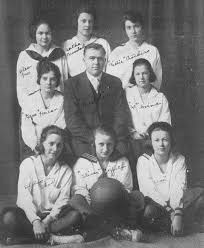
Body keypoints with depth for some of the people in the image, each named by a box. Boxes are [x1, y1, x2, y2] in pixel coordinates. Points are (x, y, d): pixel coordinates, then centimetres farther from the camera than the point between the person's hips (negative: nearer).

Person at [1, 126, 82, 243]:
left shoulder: (66, 170, 6)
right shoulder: (28, 164, 0)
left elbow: (63, 200, -2)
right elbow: (24, 197, -10)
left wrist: (47, 220, -17)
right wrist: (35, 221, -22)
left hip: (53, 216, 2)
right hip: (30, 215, -2)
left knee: (75, 215, -27)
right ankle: (52, 237, -23)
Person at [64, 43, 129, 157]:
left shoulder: (115, 83, 13)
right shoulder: (72, 84, 6)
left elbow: (121, 114, 6)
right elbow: (71, 119, -3)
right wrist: (93, 138, -15)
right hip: (84, 141, -2)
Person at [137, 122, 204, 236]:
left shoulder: (179, 159, 2)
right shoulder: (144, 161, -4)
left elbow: (179, 189, -11)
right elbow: (149, 191, -13)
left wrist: (177, 213, -28)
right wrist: (171, 212, -23)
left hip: (175, 204, 3)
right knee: (148, 211, -37)